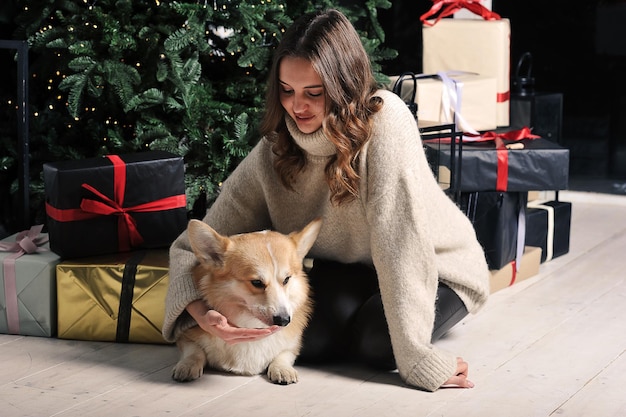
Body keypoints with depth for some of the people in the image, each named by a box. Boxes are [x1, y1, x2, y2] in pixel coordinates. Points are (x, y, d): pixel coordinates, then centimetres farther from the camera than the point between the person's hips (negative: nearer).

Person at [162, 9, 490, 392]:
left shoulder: (385, 120, -28)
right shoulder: (273, 153, -15)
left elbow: (397, 241, -33)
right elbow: (194, 245, -12)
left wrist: (418, 359, -34)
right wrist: (202, 312, -33)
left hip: (436, 269, -3)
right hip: (352, 273, 4)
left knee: (377, 341, -30)